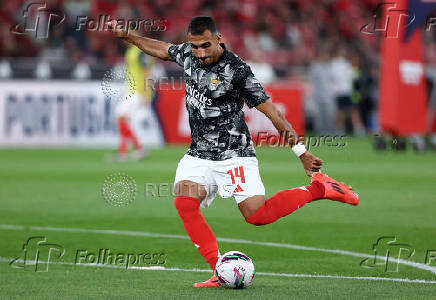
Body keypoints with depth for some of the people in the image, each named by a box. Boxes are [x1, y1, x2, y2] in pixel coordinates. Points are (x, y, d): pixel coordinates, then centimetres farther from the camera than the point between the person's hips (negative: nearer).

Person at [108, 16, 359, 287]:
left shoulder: (236, 70, -18)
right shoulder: (188, 54, 0)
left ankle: (318, 188, 5)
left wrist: (300, 150, -17)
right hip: (199, 155, 6)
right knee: (184, 202, -20)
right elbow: (161, 49, 24)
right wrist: (125, 36, 25)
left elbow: (269, 109, -16)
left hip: (233, 154, -6)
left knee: (256, 215, -17)